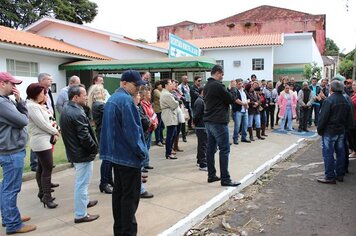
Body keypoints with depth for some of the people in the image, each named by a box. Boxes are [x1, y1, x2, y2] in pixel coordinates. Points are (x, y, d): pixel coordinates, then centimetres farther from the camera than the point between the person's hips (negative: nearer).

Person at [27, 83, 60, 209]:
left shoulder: (40, 105, 13)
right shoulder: (32, 106, -16)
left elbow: (51, 120, 13)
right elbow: (42, 124, -19)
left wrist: (55, 130, -6)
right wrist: (56, 131, -6)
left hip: (45, 141, 9)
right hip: (41, 142, -9)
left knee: (42, 168, 15)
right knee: (48, 169, -7)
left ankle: (42, 193, 25)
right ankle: (47, 197, 0)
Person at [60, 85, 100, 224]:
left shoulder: (65, 110, 7)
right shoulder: (77, 113, -24)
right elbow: (85, 137, -24)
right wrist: (95, 148, -9)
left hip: (73, 151, 10)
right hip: (82, 154, -10)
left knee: (81, 181, 26)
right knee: (82, 183, 1)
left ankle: (84, 201, 44)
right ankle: (80, 215, 11)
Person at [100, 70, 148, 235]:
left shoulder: (112, 99, 13)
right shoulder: (126, 100, -18)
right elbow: (132, 129, -22)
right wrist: (142, 151, -12)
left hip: (116, 153, 10)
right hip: (129, 154, -10)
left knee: (118, 191, 16)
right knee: (130, 195, 0)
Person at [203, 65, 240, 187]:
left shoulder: (206, 86, 14)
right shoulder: (218, 85, -15)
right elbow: (230, 100, -10)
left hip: (208, 121, 10)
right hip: (218, 121, -9)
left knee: (211, 148, 12)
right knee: (224, 149, -4)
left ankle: (211, 175, 19)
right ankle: (225, 179, -1)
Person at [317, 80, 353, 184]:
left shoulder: (329, 100, -16)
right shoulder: (345, 101, 7)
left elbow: (323, 117, -17)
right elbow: (349, 118, 13)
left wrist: (319, 129, -7)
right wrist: (346, 128, 20)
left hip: (329, 131, -7)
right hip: (341, 131, 8)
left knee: (328, 153, -2)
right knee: (340, 152, 14)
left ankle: (330, 176, 1)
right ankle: (340, 174, 23)